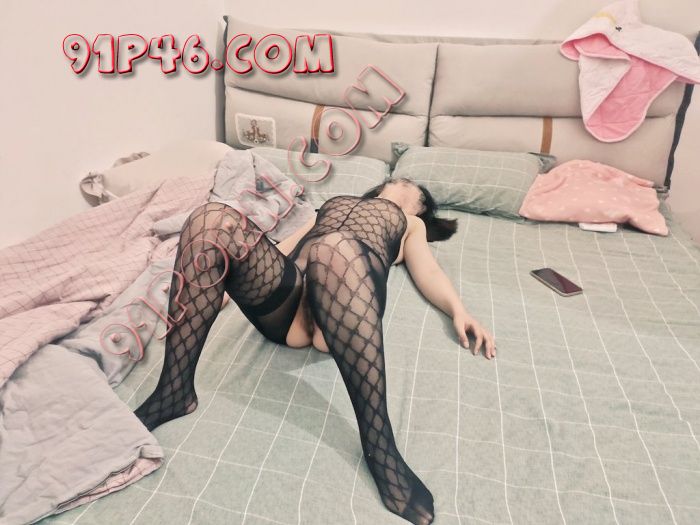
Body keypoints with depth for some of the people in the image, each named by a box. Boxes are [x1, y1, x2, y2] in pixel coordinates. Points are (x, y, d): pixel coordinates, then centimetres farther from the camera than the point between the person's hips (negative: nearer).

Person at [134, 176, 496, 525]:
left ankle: (379, 446, -38)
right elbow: (285, 246, 31)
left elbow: (428, 271, 18)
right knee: (212, 218, -22)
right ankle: (174, 391, -21)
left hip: (345, 302, -3)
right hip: (285, 291, 4)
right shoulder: (332, 203, 42)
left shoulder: (411, 223, 36)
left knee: (334, 247, -39)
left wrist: (459, 311, -4)